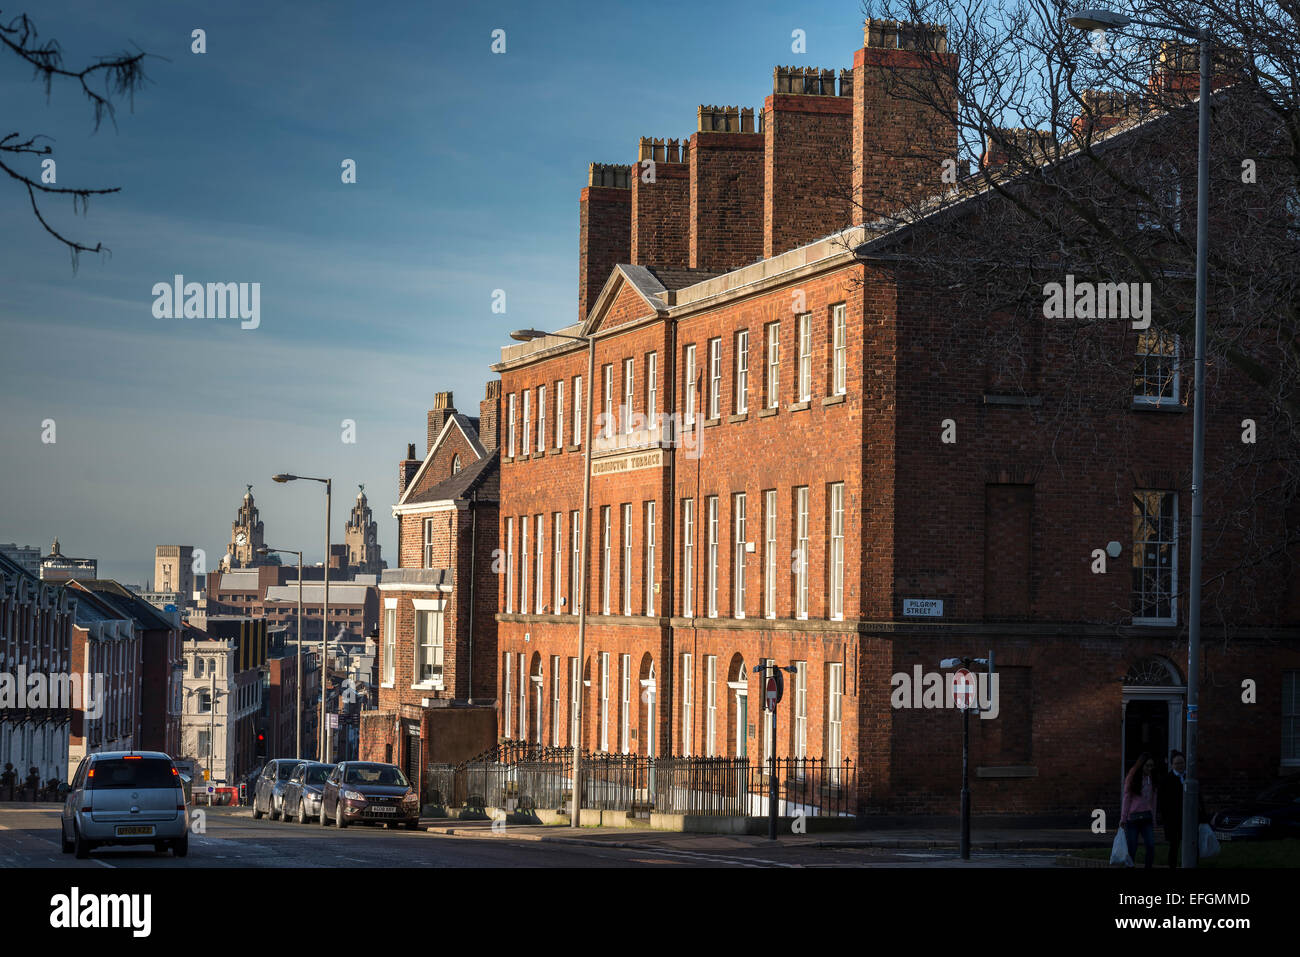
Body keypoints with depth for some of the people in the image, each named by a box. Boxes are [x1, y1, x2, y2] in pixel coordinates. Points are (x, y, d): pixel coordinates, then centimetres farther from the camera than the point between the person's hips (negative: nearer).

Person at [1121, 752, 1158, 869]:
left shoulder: (1151, 779, 10)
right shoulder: (1132, 778, -1)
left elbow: (1153, 801, 14)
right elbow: (1126, 798, -1)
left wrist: (1153, 820, 12)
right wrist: (1123, 818, -4)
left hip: (1147, 818, 3)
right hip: (1132, 818, -3)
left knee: (1151, 846, -12)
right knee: (1132, 849, -4)